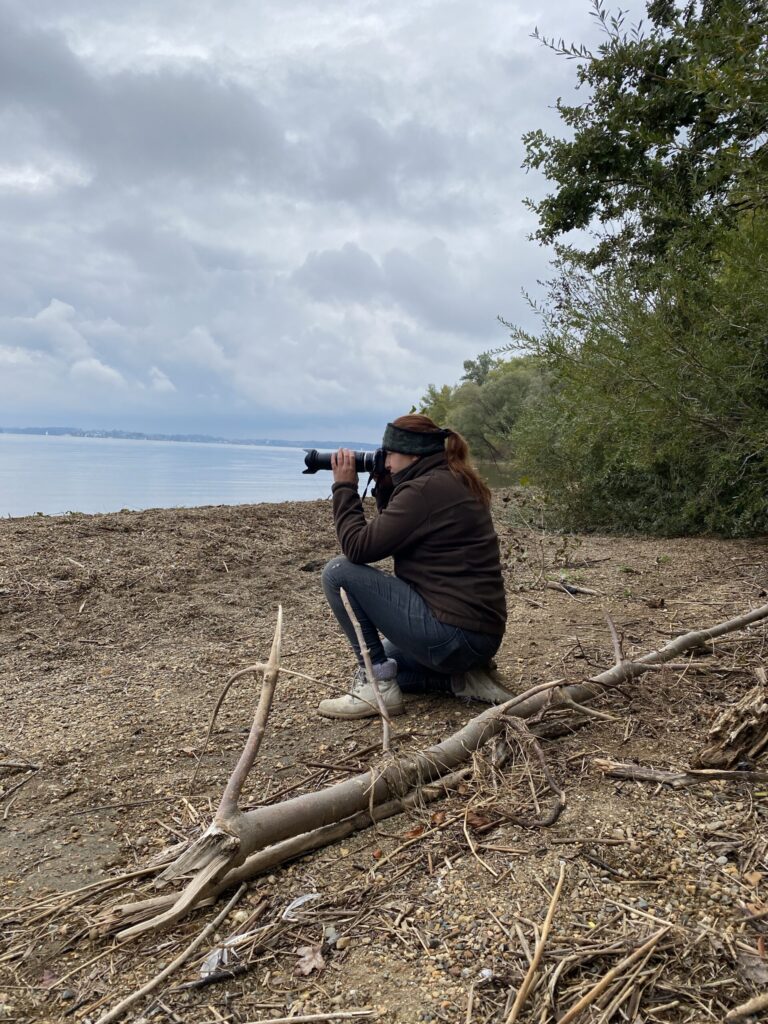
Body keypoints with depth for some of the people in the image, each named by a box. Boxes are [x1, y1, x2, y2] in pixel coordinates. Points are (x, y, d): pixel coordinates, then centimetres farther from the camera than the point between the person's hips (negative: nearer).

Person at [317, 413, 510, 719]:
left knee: (338, 572, -9)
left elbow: (358, 548, -16)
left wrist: (344, 487, -5)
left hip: (452, 634, -10)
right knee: (378, 658, 30)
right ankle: (461, 676, 12)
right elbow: (392, 537, 22)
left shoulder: (426, 488, -17)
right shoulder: (453, 482, 12)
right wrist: (384, 487, 12)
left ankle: (378, 686, -5)